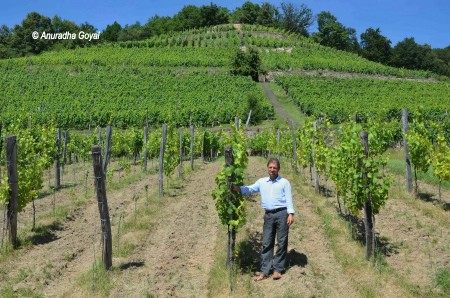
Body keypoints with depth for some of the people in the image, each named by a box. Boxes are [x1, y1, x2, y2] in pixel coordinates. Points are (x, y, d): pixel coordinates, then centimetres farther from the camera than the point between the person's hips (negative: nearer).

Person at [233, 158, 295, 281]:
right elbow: (250, 189, 3)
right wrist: (237, 188, -15)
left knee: (282, 242, 2)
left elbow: (289, 198, -1)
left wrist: (291, 213, -12)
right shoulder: (262, 182, 13)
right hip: (268, 215, 3)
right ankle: (265, 271, 9)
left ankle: (278, 269, 12)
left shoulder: (284, 182, 5)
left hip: (282, 213, -3)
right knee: (267, 243, 4)